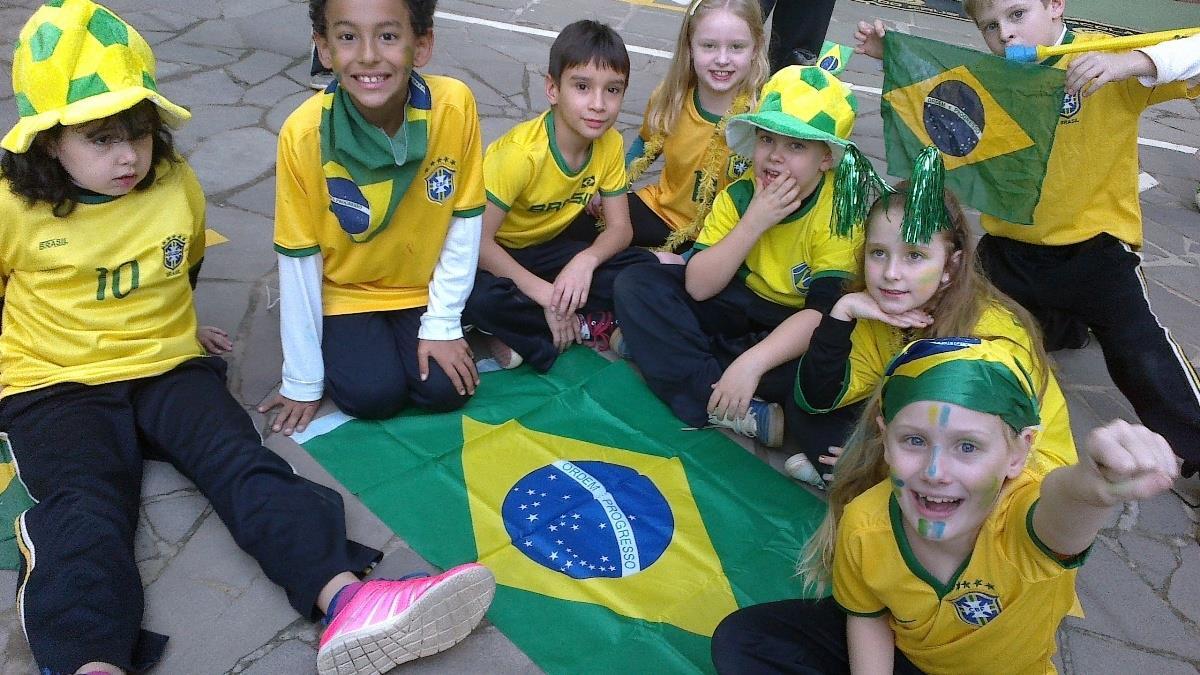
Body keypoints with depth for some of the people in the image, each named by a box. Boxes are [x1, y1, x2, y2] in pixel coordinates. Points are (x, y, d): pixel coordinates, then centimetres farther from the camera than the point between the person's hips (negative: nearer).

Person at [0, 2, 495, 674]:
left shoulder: (178, 184, 4)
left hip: (169, 367, 2)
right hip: (55, 387, -1)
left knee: (246, 465, -23)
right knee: (85, 508, -28)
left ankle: (347, 603, -43)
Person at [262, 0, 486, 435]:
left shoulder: (455, 106, -23)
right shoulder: (304, 134, -25)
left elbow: (465, 221, -11)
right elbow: (299, 259, -16)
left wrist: (442, 324, -10)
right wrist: (303, 379, -10)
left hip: (422, 287, 1)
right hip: (344, 293, -1)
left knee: (445, 390, -12)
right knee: (372, 394, -17)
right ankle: (346, 342, 16)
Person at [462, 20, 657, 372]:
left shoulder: (610, 144, -12)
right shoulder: (522, 152, -29)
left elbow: (620, 227, -6)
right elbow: (479, 239, -28)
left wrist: (586, 260, -28)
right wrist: (544, 293, -30)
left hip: (548, 249, 6)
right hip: (494, 253, -5)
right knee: (479, 297, -38)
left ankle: (519, 333, -14)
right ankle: (586, 326, -16)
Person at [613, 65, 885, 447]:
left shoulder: (842, 211, -20)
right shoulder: (739, 195, -9)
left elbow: (824, 310, -28)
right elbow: (698, 287, -17)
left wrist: (751, 363, -41)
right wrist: (754, 222, -28)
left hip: (794, 327, -4)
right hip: (739, 304, 4)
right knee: (636, 284, -15)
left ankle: (660, 348, -22)